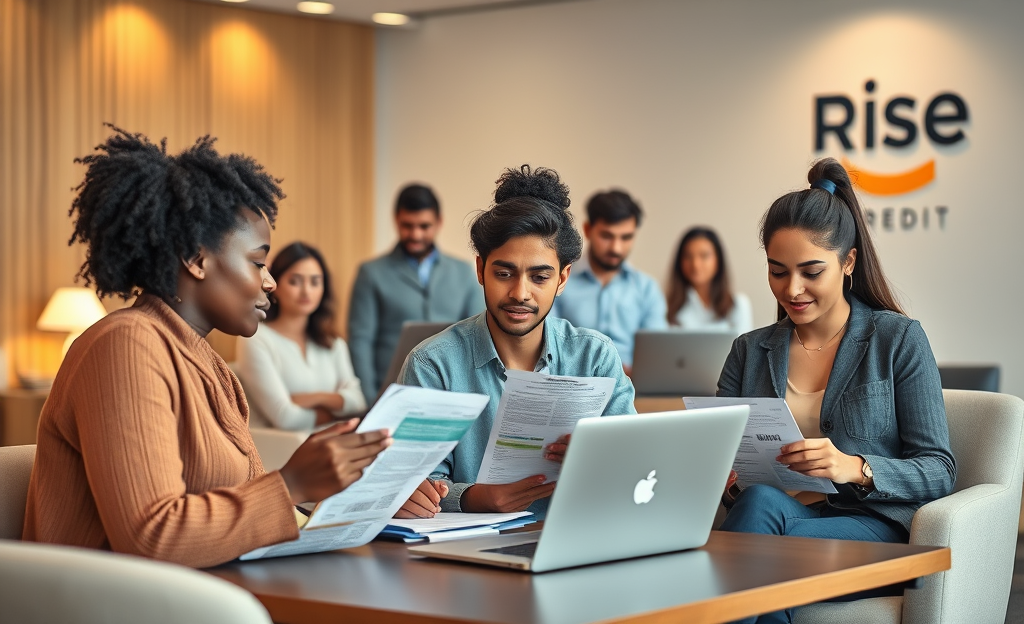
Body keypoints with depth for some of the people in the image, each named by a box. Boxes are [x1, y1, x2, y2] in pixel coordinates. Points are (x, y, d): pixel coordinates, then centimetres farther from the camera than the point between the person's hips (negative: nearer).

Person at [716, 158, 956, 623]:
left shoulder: (899, 340, 5)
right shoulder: (750, 351, 17)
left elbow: (939, 472, -1)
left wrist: (856, 469, -20)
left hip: (873, 528, -3)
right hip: (782, 517, 3)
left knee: (762, 504, -33)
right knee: (759, 500, -33)